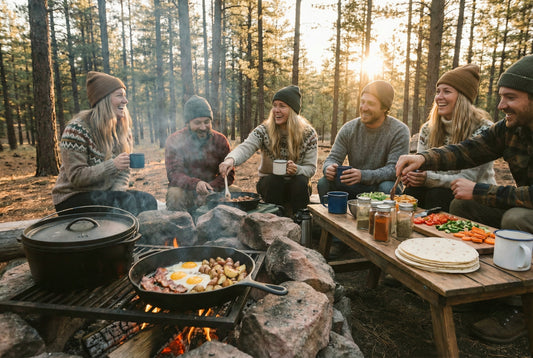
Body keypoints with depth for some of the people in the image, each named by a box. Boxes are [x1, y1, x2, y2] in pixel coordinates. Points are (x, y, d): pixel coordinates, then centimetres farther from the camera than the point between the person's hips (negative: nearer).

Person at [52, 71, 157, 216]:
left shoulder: (122, 128, 5)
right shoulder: (77, 129, -15)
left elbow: (124, 171, 4)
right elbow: (75, 177, -18)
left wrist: (117, 191, -17)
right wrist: (112, 165, -30)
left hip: (104, 193, 6)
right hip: (72, 198, -5)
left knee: (147, 201, -19)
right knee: (127, 202, -30)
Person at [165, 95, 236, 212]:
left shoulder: (220, 140, 1)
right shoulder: (174, 141, -6)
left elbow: (229, 174, -1)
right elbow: (173, 174, -16)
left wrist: (210, 188, -22)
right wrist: (196, 184, -37)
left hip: (212, 190, 3)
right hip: (184, 190, -3)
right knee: (174, 194, -35)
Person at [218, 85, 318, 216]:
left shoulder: (308, 134, -5)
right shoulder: (264, 130, -6)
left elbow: (311, 168, -4)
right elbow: (246, 148, -24)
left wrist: (297, 169, -27)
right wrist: (231, 159, -47)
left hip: (296, 186, 1)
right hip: (270, 185, 0)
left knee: (301, 181, -30)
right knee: (273, 180, -32)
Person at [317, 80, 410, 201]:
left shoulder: (399, 131, -11)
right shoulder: (349, 129, -1)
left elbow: (395, 169, -20)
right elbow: (333, 158, -1)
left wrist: (363, 175, -38)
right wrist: (329, 168, -28)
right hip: (354, 187, 3)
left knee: (387, 188, -36)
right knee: (324, 182, -22)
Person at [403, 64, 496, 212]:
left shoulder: (482, 128, -12)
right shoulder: (428, 128, 5)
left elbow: (469, 179, -18)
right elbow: (422, 166, 4)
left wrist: (429, 179, -33)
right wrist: (412, 175, -21)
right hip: (440, 189, 4)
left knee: (437, 194, -32)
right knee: (412, 191, -26)